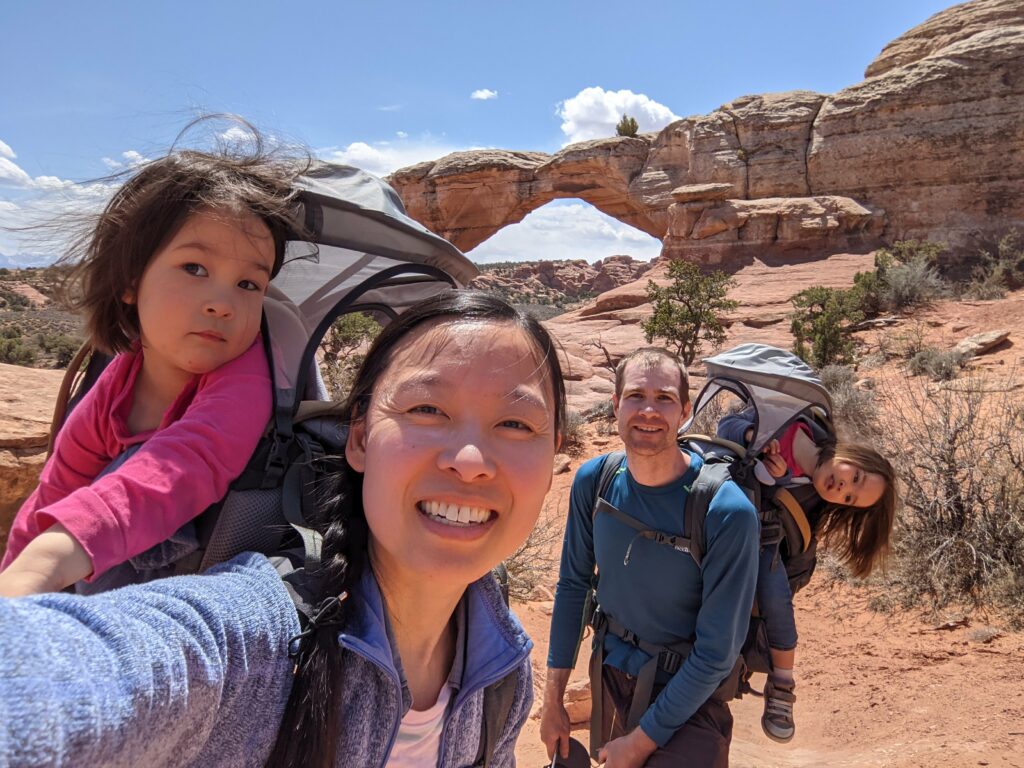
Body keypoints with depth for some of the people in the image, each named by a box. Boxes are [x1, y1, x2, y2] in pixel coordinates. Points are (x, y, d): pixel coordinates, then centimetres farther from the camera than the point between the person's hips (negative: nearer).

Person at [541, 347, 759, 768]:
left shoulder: (728, 512, -26)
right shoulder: (594, 479, -12)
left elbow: (716, 652, -21)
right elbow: (573, 584, -1)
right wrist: (553, 699, 1)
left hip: (689, 696, -4)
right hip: (609, 672, 5)